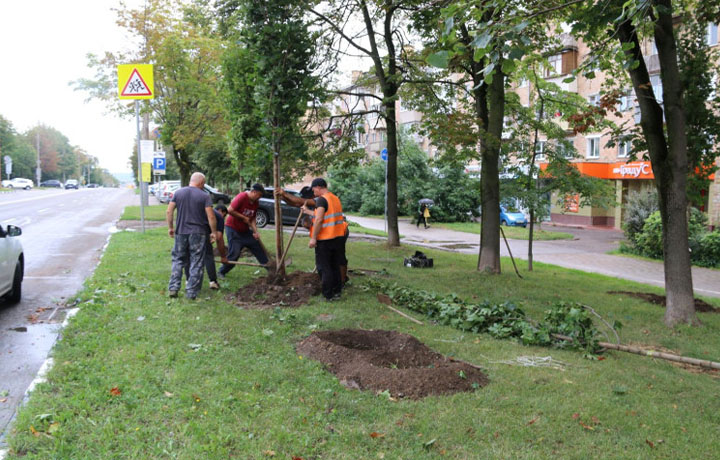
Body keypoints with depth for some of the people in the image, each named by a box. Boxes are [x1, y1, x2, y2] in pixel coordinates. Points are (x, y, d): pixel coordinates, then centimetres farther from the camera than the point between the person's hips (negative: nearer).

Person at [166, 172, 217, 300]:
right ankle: (191, 292, 5)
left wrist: (170, 227, 12)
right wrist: (213, 232, 0)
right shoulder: (204, 196, -6)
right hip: (198, 233, -3)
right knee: (196, 263, 5)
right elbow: (211, 216, -11)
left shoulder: (178, 193, 4)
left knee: (178, 260, 16)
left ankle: (173, 288, 10)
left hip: (181, 232, 3)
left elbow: (169, 211, 2)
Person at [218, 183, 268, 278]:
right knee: (234, 253, -11)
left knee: (258, 246, 6)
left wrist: (255, 231, -10)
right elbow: (230, 210, -26)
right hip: (233, 228, -8)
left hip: (245, 230, 8)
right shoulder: (242, 197, -21)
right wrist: (244, 218, -20)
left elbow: (252, 218, 3)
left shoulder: (256, 202, 2)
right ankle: (221, 272, 6)